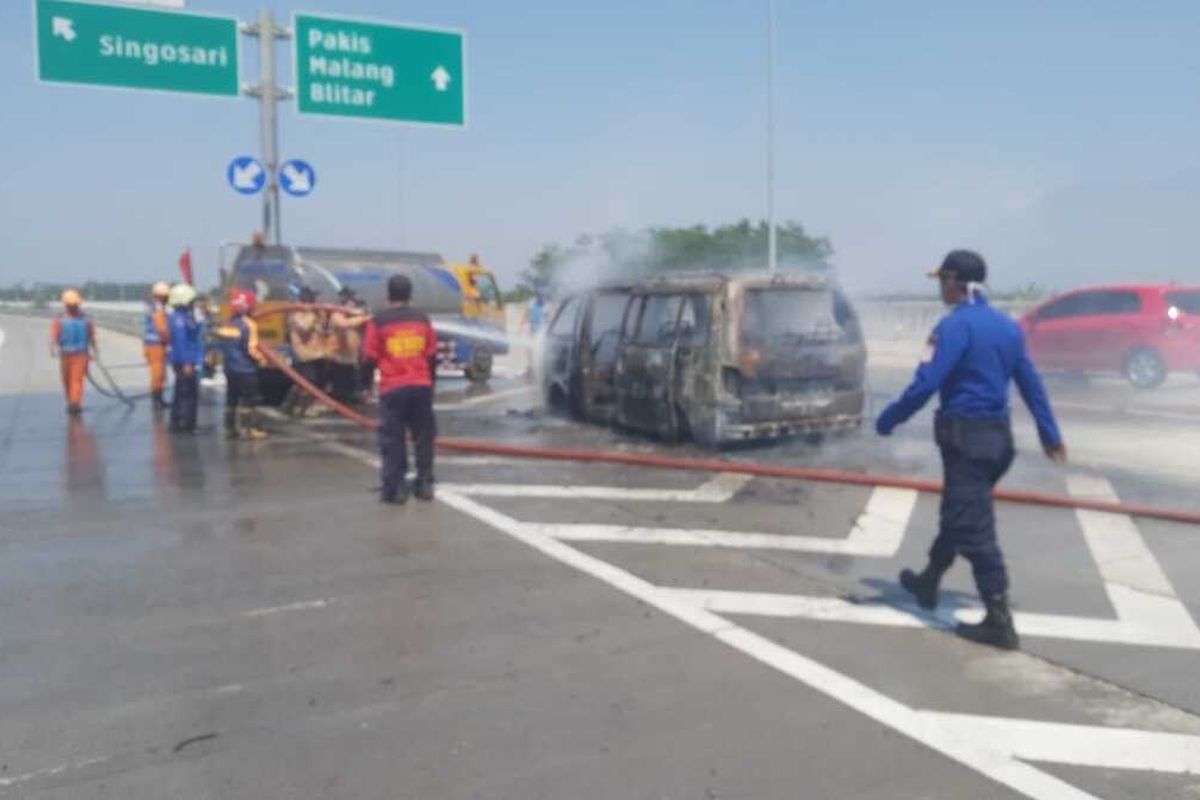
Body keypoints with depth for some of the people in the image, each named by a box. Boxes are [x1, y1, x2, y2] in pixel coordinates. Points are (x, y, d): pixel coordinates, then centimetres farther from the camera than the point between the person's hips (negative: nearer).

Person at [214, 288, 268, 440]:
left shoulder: (224, 325, 7)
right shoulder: (248, 325, -15)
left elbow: (220, 346, 11)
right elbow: (251, 349, -18)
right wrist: (261, 359, -2)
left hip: (229, 369, 7)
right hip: (246, 369, -7)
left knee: (231, 399, 13)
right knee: (248, 399, 0)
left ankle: (230, 429, 18)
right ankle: (246, 429, 0)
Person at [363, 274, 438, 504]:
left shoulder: (378, 322, -2)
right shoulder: (422, 319, 8)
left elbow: (370, 357, -2)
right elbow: (432, 356, 11)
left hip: (392, 388, -3)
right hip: (421, 386, 3)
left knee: (392, 439, 2)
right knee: (423, 436, 12)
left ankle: (395, 488, 0)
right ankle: (425, 485, 15)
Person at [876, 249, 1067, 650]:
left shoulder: (955, 325, -14)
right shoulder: (1007, 325, 12)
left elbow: (925, 384, -21)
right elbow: (1031, 383, 15)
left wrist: (887, 419, -9)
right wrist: (1050, 434, 20)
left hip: (965, 436, -9)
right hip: (997, 434, 9)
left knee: (973, 527, -6)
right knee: (957, 514, 21)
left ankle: (999, 623, -5)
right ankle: (928, 583, 37)